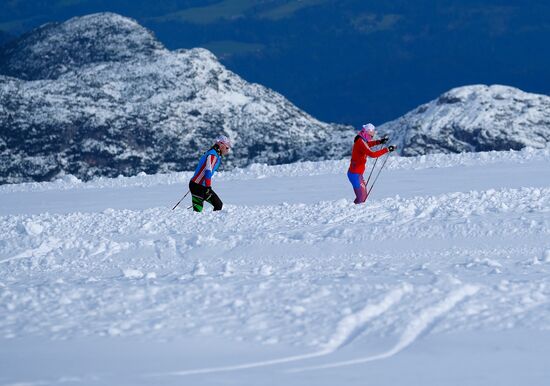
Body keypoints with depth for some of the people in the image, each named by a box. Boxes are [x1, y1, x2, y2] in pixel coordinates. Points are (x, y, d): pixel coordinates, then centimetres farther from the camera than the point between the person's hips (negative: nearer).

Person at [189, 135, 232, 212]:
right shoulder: (213, 155, -15)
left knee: (219, 205, 6)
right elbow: (208, 171, -25)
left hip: (203, 187, 10)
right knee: (197, 211, -13)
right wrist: (208, 188, -30)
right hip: (197, 187, -10)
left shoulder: (216, 156, 16)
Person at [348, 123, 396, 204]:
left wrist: (379, 142, 24)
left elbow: (367, 144, 33)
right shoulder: (361, 142, -21)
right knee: (361, 197, -9)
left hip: (358, 173, 10)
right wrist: (387, 149, -28)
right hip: (355, 174, -10)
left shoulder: (361, 140, 8)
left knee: (364, 195, 15)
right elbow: (372, 154, -32)